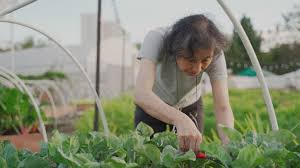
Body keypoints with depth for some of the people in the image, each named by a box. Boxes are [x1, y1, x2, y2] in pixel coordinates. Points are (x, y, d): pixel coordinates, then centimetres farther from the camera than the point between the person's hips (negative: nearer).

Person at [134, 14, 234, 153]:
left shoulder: (214, 55, -28)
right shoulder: (156, 39, -35)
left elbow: (223, 108, -31)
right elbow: (141, 94, -48)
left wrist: (229, 144, -49)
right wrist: (180, 119, -63)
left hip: (190, 105, 2)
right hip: (152, 106, -1)